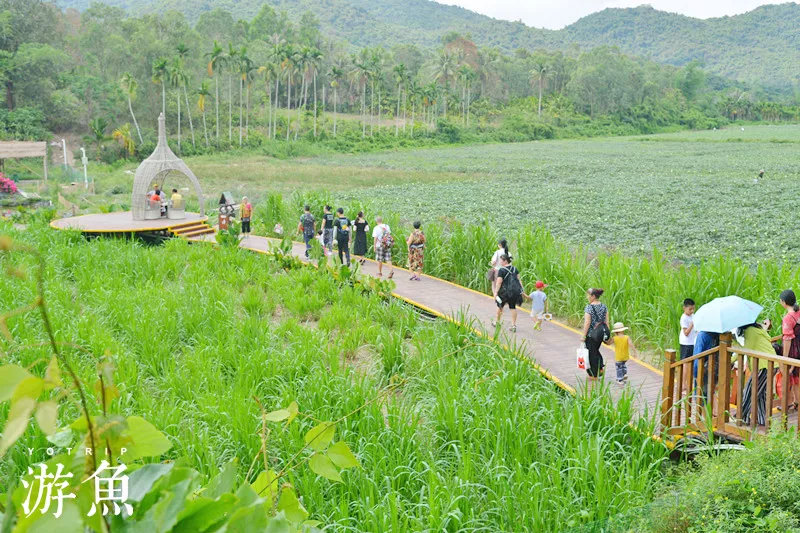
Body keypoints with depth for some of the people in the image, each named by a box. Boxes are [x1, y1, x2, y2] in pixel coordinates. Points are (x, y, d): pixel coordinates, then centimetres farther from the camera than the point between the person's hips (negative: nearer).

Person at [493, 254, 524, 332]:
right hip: (515, 291, 5)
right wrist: (522, 290, 11)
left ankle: (497, 322, 33)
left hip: (505, 291, -4)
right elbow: (518, 279, 8)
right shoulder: (515, 269, 6)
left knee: (500, 306, 16)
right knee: (513, 307, 12)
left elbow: (499, 282, -16)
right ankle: (513, 325, 7)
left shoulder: (501, 270, -13)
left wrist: (496, 292, -15)